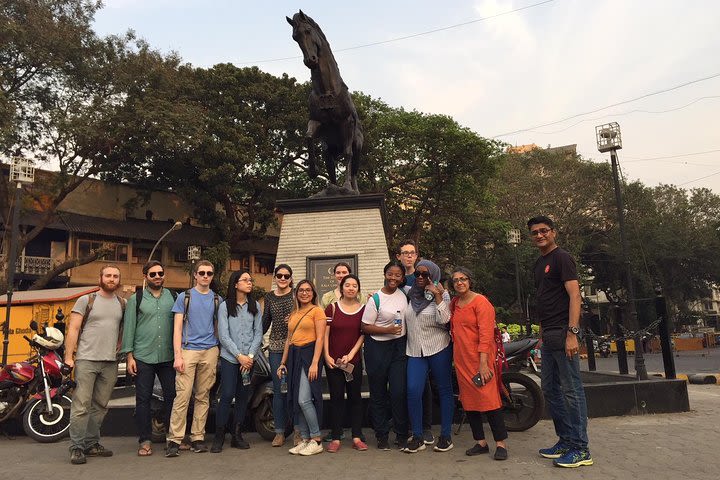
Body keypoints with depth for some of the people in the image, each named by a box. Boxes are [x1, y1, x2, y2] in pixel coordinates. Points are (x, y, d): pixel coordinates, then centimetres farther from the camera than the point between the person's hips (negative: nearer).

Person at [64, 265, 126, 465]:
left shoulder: (122, 303, 12)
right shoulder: (86, 300, 2)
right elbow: (73, 329, -2)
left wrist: (120, 350, 7)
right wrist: (68, 357, -8)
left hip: (110, 363, 4)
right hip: (86, 360, -4)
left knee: (100, 406, 10)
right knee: (81, 406, -5)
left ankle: (92, 444, 20)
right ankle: (76, 448, 2)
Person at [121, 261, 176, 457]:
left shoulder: (174, 297, 8)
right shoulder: (136, 299, 5)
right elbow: (129, 328, 2)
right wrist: (129, 356, -4)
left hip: (168, 357, 1)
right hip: (143, 358, -1)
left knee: (172, 396, 5)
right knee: (143, 399, 5)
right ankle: (145, 440, 15)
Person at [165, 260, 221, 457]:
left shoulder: (217, 299, 13)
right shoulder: (185, 297, 6)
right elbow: (177, 328, 1)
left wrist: (219, 353, 6)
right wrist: (177, 355, -8)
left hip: (210, 352, 3)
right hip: (189, 350, -2)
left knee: (203, 397, 7)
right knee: (182, 396, -9)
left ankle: (197, 437, 14)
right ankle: (174, 439, -2)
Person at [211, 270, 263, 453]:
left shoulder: (255, 306, 8)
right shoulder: (225, 306, 0)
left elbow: (258, 333, 5)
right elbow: (224, 335, -5)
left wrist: (250, 355, -7)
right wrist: (239, 356, -10)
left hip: (249, 358, 3)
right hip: (229, 357, -3)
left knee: (243, 396, 7)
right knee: (227, 395, -7)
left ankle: (237, 435, 18)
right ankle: (219, 437, 5)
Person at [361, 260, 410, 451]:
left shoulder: (404, 293, 3)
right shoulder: (375, 299, -10)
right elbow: (365, 327, -9)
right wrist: (388, 330, -18)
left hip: (399, 346, 3)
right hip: (377, 348, -3)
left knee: (399, 392, -1)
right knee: (378, 393, 7)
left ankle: (402, 435, 15)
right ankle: (381, 435, 22)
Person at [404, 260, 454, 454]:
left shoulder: (441, 294, -3)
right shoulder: (411, 294, 10)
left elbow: (444, 320, -16)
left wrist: (437, 295, -20)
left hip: (439, 349, -3)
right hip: (415, 351, 3)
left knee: (444, 391, 5)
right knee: (413, 391, -9)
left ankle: (445, 436, 17)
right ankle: (417, 437, 2)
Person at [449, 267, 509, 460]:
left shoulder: (481, 302, -9)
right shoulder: (454, 303, 14)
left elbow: (486, 334, -16)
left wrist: (483, 363, -21)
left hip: (480, 358, -7)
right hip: (461, 360, 7)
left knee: (489, 400, -7)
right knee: (468, 401, 10)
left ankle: (501, 444, 3)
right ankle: (480, 442, 20)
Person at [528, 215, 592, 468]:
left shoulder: (562, 257, -6)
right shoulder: (539, 263, 19)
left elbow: (574, 295, -15)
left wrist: (572, 333, -22)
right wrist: (542, 334, 17)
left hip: (563, 334, -9)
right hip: (548, 336, 9)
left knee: (571, 390, -4)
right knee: (550, 389, 13)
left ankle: (580, 449, 3)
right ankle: (565, 441, 23)